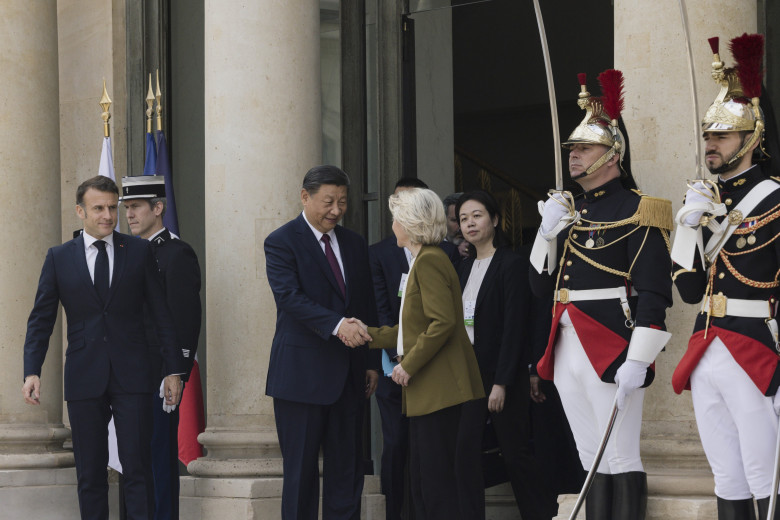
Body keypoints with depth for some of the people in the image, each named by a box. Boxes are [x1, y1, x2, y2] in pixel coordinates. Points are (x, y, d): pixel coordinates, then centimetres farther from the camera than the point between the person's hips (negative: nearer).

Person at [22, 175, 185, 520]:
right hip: (84, 376, 1)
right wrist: (32, 372, -7)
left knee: (137, 468, -5)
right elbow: (41, 320, 6)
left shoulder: (139, 252, 5)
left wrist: (174, 370, 3)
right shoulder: (59, 258, 7)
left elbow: (162, 314, 7)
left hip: (131, 376, -1)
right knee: (90, 474, 5)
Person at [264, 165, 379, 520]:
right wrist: (336, 325, -32)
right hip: (302, 375, -6)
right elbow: (290, 296, -20)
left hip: (347, 375, 6)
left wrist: (371, 362, 11)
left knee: (347, 470, 7)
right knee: (301, 471, -1)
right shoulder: (282, 242, -6)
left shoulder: (355, 245, 13)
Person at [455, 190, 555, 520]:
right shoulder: (464, 268, 13)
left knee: (515, 454, 0)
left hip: (501, 375, -6)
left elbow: (514, 327, -14)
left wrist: (502, 382, -18)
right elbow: (457, 324, 13)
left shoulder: (512, 264, -8)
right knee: (465, 455, -1)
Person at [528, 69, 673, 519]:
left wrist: (637, 360, -21)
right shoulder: (568, 210, 17)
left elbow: (654, 294, -14)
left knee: (622, 463, -5)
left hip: (611, 348, -8)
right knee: (592, 462, 11)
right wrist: (547, 232, 1)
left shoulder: (637, 211, -7)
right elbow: (542, 287, 16)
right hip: (567, 350, 8)